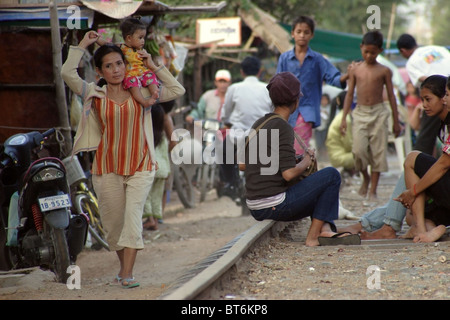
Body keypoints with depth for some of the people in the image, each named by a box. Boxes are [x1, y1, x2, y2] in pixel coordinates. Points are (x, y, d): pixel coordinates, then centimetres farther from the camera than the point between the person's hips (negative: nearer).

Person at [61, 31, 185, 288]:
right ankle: (124, 266, 30)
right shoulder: (95, 95, 0)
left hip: (140, 167, 0)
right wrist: (83, 45, -5)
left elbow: (178, 91, 3)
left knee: (133, 215, -15)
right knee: (114, 221, 8)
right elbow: (68, 73, -14)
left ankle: (127, 274, -18)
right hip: (107, 168, 1)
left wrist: (153, 66, 3)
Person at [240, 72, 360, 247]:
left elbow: (242, 165, 17)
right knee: (331, 175, -1)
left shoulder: (260, 124, 12)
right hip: (274, 205, -9)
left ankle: (325, 230, 4)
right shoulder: (283, 128, -15)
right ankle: (313, 236, -2)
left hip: (256, 209, 9)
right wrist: (305, 162, -1)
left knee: (318, 186, 26)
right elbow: (289, 174, -21)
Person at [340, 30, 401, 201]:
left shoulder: (384, 71, 2)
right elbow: (349, 94, 11)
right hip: (360, 113, 1)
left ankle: (373, 189, 7)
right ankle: (365, 177, 17)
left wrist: (396, 121, 5)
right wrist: (344, 118, 5)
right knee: (359, 150, -12)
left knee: (378, 151, -1)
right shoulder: (356, 70, 7)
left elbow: (391, 96, 6)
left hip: (378, 113, -1)